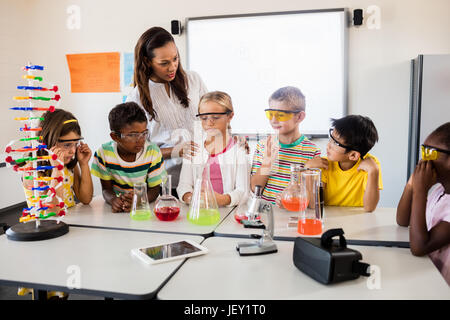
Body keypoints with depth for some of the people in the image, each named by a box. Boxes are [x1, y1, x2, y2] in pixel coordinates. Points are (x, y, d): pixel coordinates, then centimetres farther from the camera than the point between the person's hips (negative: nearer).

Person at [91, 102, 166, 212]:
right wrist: (113, 200, -25)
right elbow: (106, 189, -2)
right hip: (118, 209, 1)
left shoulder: (153, 152, -11)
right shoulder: (104, 152, -8)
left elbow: (154, 189, -6)